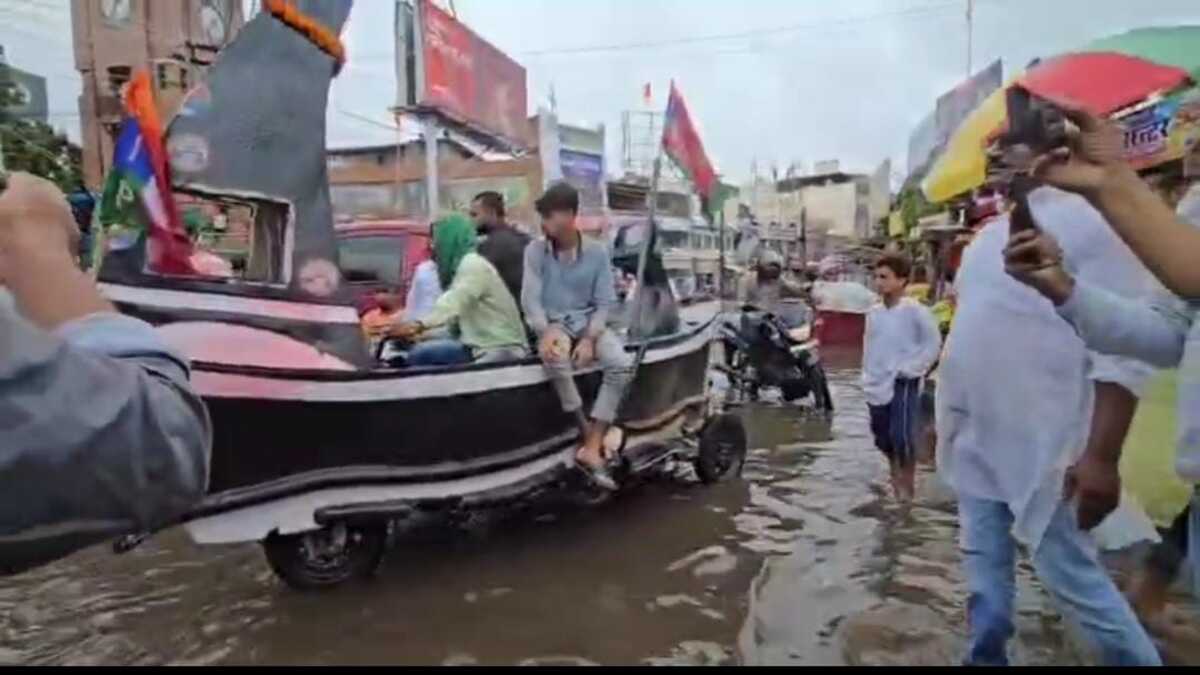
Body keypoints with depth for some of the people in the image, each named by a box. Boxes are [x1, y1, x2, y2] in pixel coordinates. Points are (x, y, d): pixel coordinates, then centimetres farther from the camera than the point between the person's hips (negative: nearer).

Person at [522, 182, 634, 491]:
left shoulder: (597, 252, -3)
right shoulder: (536, 250, -3)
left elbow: (605, 302, -3)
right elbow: (530, 297, -10)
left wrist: (589, 339, -20)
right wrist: (544, 332, -29)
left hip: (589, 322, 1)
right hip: (553, 323, -1)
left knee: (622, 364, -28)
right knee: (554, 358, -38)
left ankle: (591, 448, -24)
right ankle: (587, 434, -20)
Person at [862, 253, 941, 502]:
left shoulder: (915, 310, -12)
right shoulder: (874, 312, 5)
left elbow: (933, 344, -6)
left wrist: (911, 369, -11)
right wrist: (868, 378, 10)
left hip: (904, 383, -6)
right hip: (878, 385, 6)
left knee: (902, 436, -10)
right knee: (883, 437, 14)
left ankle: (908, 484, 10)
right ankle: (895, 478, 35)